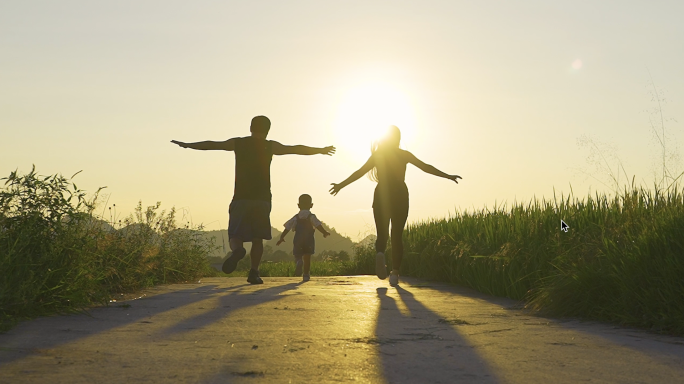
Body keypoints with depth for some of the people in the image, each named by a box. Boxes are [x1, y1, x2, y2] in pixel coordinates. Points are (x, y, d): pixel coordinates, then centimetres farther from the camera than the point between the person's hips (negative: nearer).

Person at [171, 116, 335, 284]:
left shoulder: (238, 143, 8)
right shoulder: (270, 146, 6)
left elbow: (210, 145, 15)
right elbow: (297, 149, 12)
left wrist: (186, 145, 28)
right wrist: (321, 150, 25)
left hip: (241, 198, 0)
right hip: (262, 199, 0)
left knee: (235, 234, 0)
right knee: (257, 238, 8)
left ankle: (237, 250, -33)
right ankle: (254, 272, 0)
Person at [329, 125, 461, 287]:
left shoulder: (377, 155, 7)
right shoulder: (404, 155, 5)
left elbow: (360, 172, 3)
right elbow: (426, 167, 2)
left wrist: (341, 185, 8)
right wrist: (448, 176, 5)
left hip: (381, 196, 1)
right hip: (400, 196, 0)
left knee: (382, 234, 5)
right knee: (397, 236, 6)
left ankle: (380, 253, -31)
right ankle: (395, 272, -7)